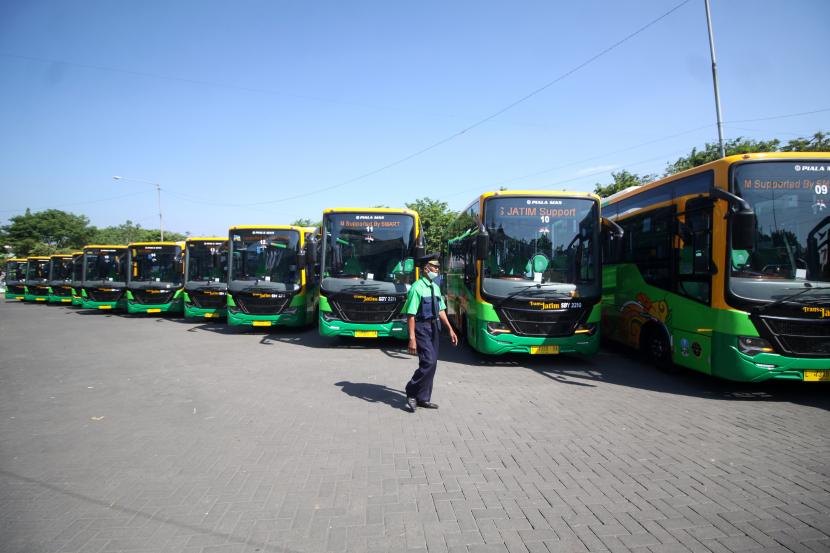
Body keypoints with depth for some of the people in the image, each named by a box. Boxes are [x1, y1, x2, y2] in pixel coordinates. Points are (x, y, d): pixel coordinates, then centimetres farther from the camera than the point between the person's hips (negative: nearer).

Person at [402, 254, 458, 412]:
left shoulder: (435, 287, 10)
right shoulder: (417, 288, -15)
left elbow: (441, 310, 16)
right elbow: (411, 314, -18)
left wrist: (450, 329, 11)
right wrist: (412, 338, -22)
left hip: (433, 327, 8)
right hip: (421, 328, -8)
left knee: (432, 363, 10)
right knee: (429, 362, -16)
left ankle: (423, 399, 22)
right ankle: (412, 393, 2)